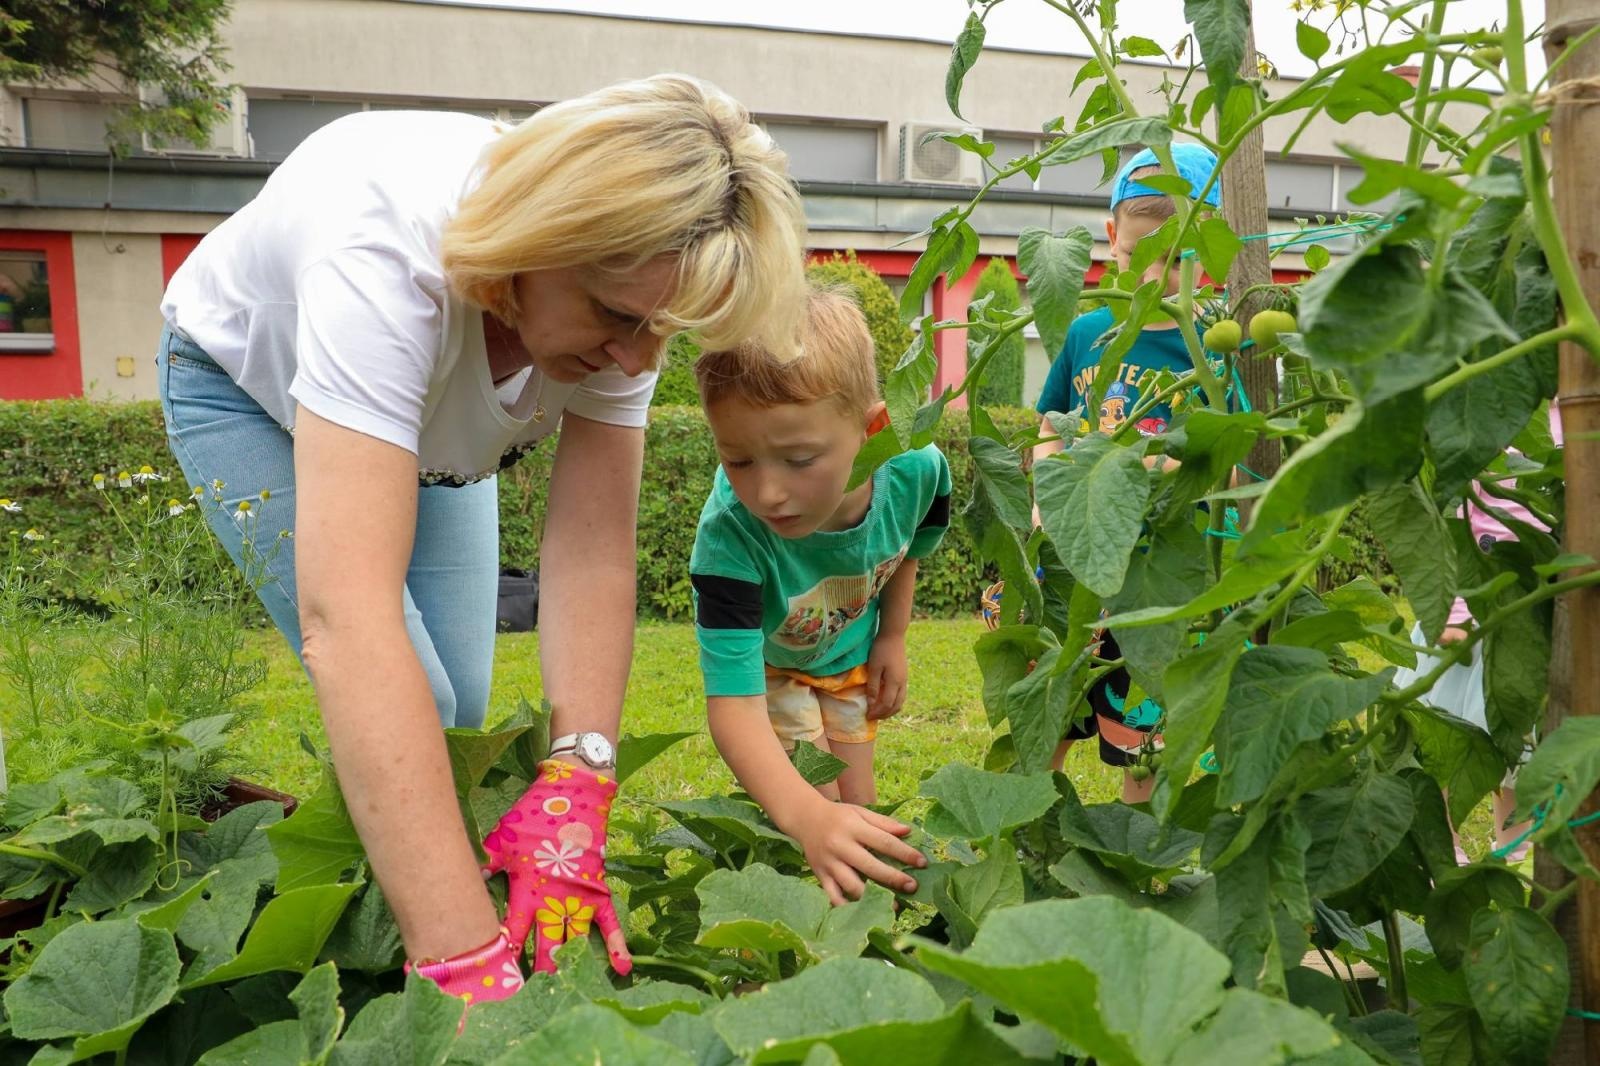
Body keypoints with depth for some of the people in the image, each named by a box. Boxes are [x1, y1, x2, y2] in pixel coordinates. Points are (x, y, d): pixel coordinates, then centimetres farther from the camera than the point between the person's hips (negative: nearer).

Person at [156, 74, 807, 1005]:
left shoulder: (623, 270, -29)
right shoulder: (389, 255, -46)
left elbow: (594, 553, -29)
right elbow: (347, 617, -54)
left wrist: (575, 796, -41)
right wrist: (469, 959, -56)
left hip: (434, 419, 4)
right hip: (249, 386, -4)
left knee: (455, 719, -1)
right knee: (411, 703, -16)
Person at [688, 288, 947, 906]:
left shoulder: (917, 469, -34)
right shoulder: (729, 535, -45)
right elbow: (733, 701, -48)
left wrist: (891, 640, -2)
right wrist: (805, 815, -63)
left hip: (851, 653, 3)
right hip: (769, 662, -3)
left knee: (860, 811, 9)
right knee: (819, 814, -13)